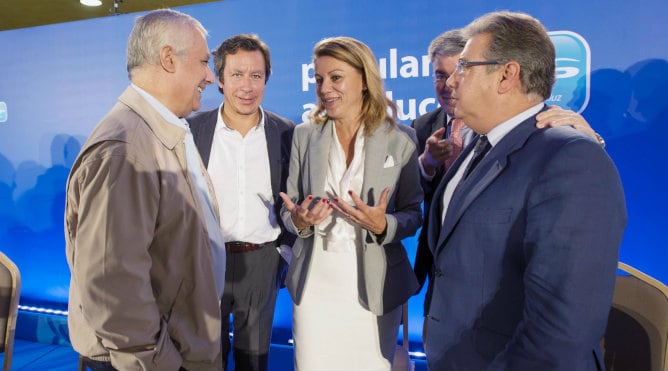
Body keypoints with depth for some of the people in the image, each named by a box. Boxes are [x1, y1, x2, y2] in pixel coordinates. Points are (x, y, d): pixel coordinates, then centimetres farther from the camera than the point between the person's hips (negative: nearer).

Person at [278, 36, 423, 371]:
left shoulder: (400, 137, -6)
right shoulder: (305, 135, 1)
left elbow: (414, 213, -1)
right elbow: (288, 209, 6)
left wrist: (383, 225, -21)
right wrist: (299, 219, -17)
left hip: (374, 284, -1)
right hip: (314, 282, 2)